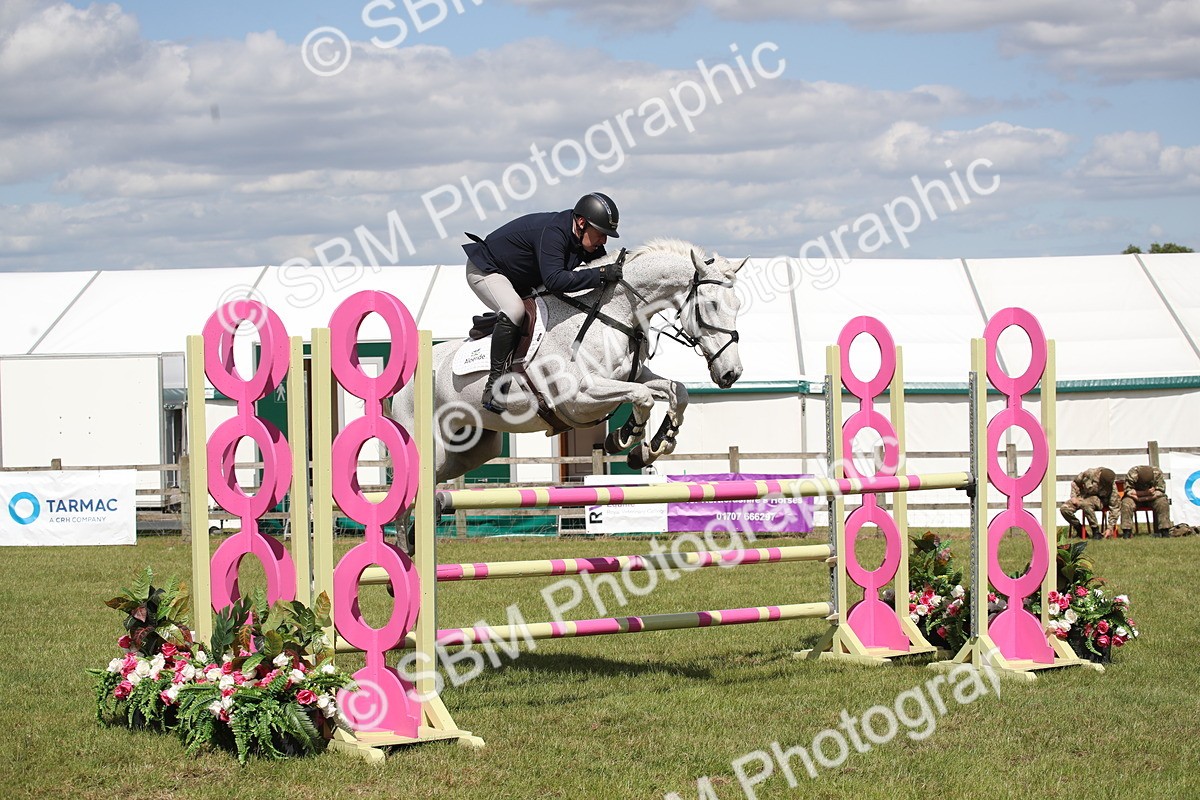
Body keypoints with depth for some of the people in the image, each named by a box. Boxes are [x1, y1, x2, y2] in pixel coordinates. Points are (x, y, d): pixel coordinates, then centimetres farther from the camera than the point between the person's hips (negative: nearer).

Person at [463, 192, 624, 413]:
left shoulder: (587, 242, -7)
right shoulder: (552, 232, -35)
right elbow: (554, 280, -48)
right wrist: (600, 274, -49)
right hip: (484, 270, -10)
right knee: (514, 311, -34)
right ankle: (494, 386, -30)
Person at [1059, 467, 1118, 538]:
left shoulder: (1112, 487, -21)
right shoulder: (1089, 473, -19)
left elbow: (1114, 507, -15)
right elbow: (1075, 482, 2)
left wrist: (1109, 528, -16)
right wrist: (1074, 497, -10)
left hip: (1099, 501, -3)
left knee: (1086, 504, -40)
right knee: (1064, 509, -22)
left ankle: (1096, 531, -26)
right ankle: (1079, 529, 1)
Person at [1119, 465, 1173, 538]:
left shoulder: (1158, 473, -21)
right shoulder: (1132, 474, -25)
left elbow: (1160, 492, -21)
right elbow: (1129, 492, -25)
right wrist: (1146, 492, -32)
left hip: (1152, 499, 1)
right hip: (1136, 497, -1)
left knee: (1163, 502, -28)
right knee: (1126, 503, -31)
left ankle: (1164, 531, -22)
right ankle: (1127, 532, -27)